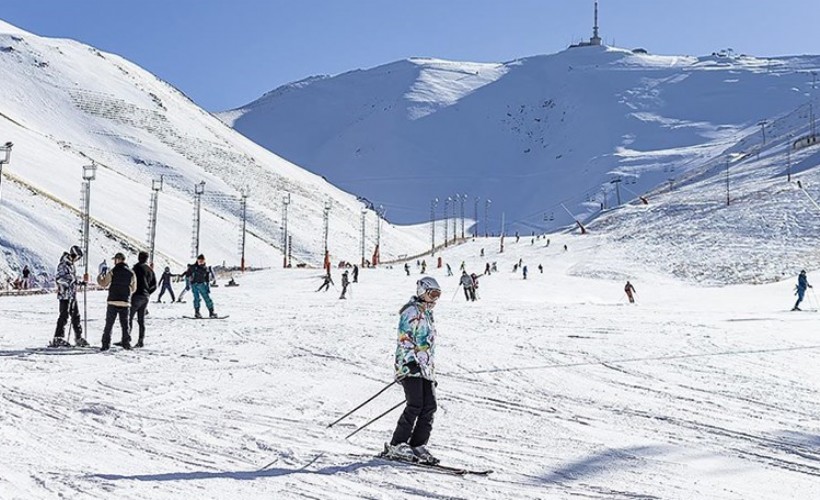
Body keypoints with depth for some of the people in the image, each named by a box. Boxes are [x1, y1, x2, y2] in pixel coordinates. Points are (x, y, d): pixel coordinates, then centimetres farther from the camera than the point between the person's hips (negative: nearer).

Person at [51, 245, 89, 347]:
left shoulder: (71, 264, 16)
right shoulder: (63, 264, -12)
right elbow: (58, 278, -21)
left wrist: (79, 282, 29)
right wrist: (69, 281, -31)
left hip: (72, 295, 9)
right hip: (65, 294, -9)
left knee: (75, 315, 12)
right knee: (64, 315, -10)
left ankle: (78, 338, 19)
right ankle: (58, 338, -8)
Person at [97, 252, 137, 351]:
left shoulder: (112, 271, -6)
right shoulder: (131, 273, 4)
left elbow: (104, 284, -3)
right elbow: (133, 289, 9)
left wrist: (100, 276, 15)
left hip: (113, 302, -3)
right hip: (125, 302, 3)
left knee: (109, 324, 2)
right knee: (125, 324, 12)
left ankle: (106, 343, -1)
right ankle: (126, 342, 11)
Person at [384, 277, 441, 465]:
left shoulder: (427, 314, 24)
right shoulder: (412, 311, -5)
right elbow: (404, 339, -14)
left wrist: (433, 373, 27)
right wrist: (411, 361, -26)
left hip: (426, 368, 9)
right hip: (411, 366, -9)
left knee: (429, 406, 0)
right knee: (415, 406, -14)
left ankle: (418, 445, 4)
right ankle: (397, 445, -8)